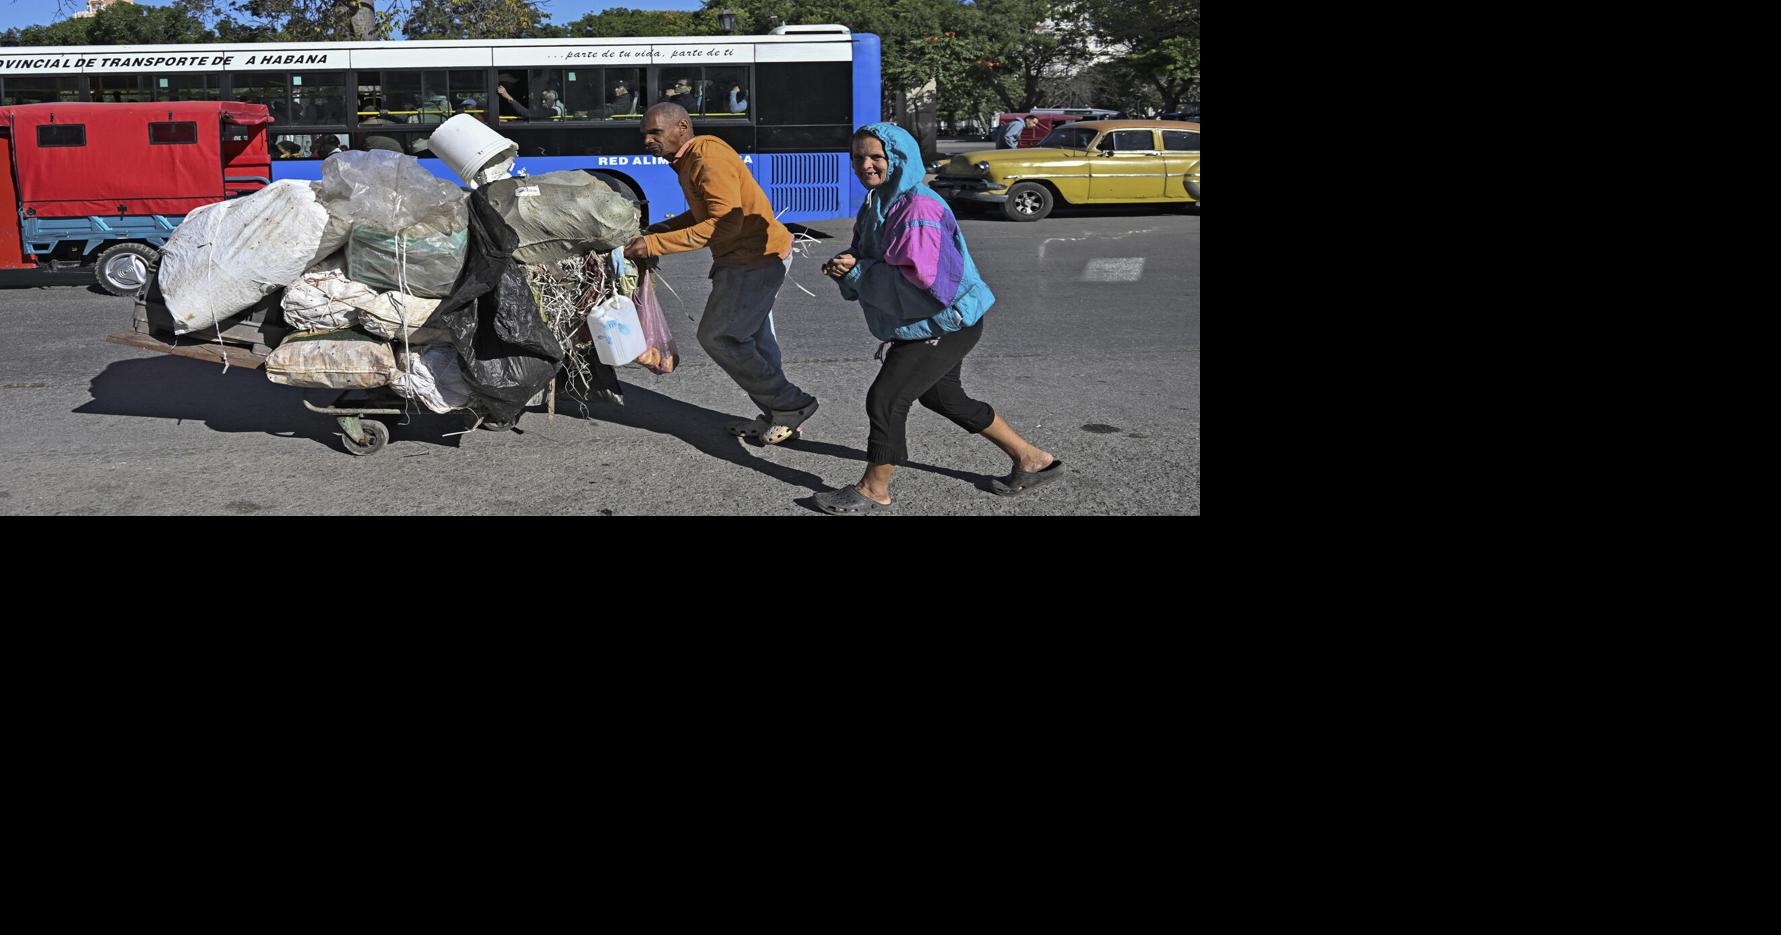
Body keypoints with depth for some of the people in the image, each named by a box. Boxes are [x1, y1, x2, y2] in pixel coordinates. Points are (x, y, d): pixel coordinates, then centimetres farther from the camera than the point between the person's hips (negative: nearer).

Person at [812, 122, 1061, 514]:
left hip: (945, 323, -11)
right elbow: (865, 257, 11)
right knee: (942, 397, 22)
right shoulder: (876, 205, 7)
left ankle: (874, 489, 10)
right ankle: (1032, 460, 32)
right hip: (928, 322, 11)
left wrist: (857, 272, -25)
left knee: (885, 398, -9)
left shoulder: (917, 208, -25)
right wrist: (845, 265, -13)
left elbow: (917, 276, -31)